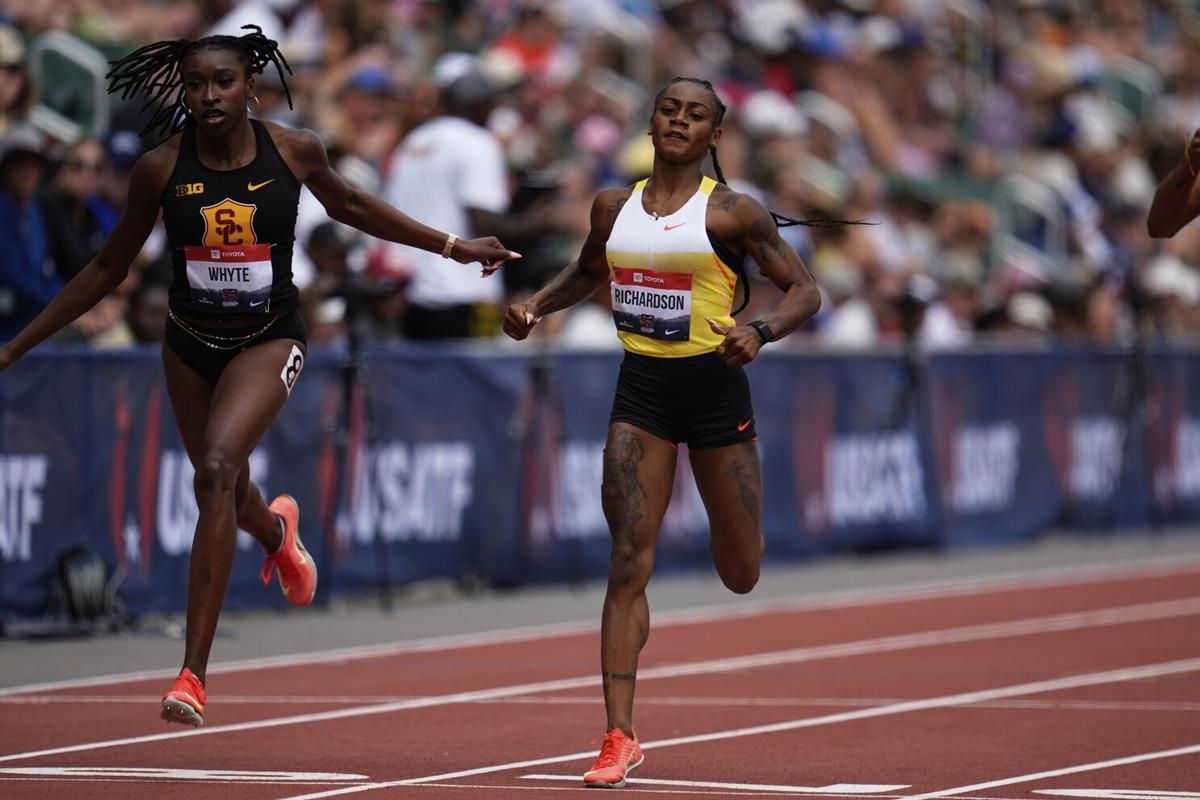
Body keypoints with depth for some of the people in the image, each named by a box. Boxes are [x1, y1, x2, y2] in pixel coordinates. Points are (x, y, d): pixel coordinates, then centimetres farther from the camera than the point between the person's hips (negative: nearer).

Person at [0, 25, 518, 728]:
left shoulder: (295, 153, -12)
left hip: (269, 341, -3)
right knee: (226, 494, 19)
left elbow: (348, 206, 11)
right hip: (191, 346, 3)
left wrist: (453, 246, 16)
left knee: (217, 469, -27)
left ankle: (194, 672, -27)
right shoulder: (162, 169, -11)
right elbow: (108, 270, 0)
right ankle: (277, 529, 62)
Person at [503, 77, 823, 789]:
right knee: (628, 563, -10)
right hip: (641, 389, 2)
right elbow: (587, 273, 26)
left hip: (713, 385, -2)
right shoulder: (614, 207, 6)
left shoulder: (732, 212, -7)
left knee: (741, 577, 8)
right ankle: (621, 737, -9)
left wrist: (760, 333, -24)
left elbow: (805, 290, -5)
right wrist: (538, 305, 7)